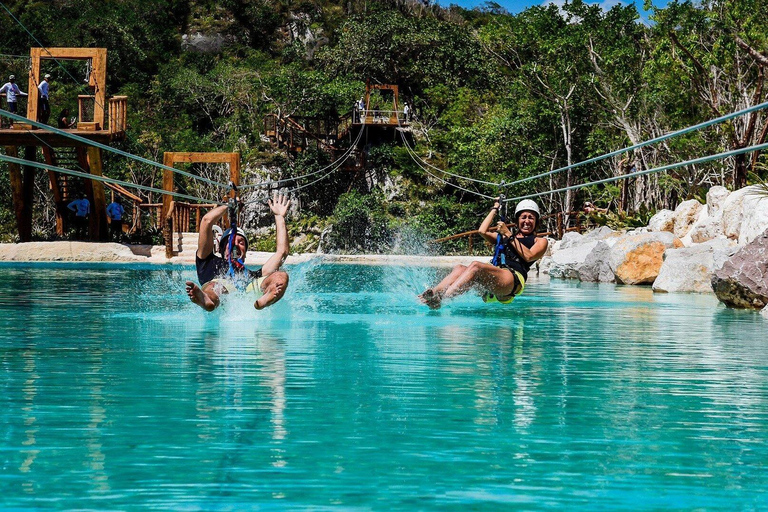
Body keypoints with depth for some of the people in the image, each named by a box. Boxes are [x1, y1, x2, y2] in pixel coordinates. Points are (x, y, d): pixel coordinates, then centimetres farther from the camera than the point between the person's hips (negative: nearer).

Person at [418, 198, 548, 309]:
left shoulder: (540, 241, 24)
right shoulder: (503, 237, 39)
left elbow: (528, 256, 2)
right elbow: (482, 231, 24)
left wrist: (508, 235, 5)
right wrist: (495, 209, 34)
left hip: (514, 278, -6)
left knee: (476, 266, -34)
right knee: (459, 268, -24)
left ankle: (441, 298, -53)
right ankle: (432, 292, -49)